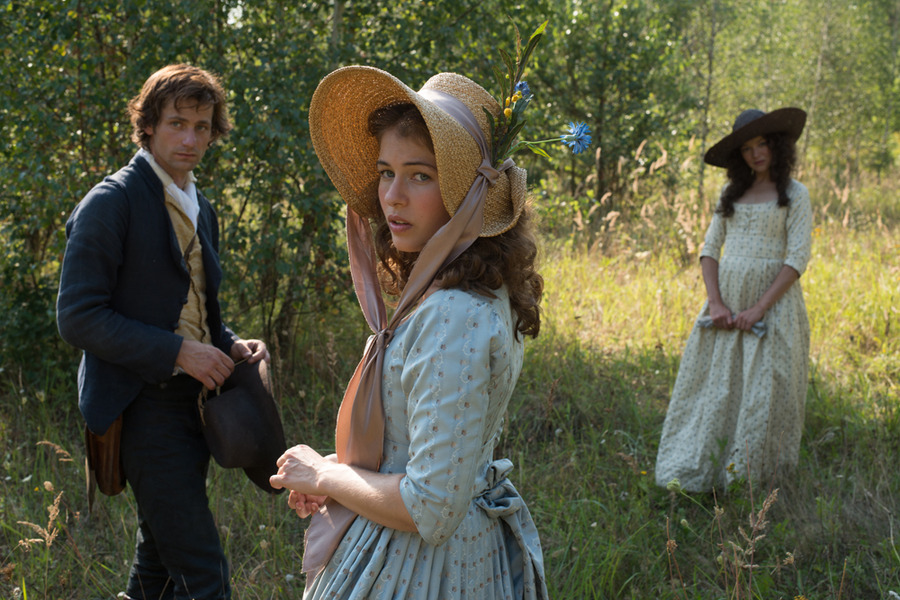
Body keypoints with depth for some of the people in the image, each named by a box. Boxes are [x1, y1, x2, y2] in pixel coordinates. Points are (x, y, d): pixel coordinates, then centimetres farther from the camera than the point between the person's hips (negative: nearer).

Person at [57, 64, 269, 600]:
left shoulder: (201, 210, 15)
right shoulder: (111, 203, -10)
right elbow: (78, 315, -16)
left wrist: (232, 345, 3)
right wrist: (177, 352, -21)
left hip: (194, 399, 9)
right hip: (145, 406, -8)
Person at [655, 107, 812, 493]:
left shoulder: (794, 194, 0)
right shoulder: (731, 193, 13)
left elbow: (797, 259, -8)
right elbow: (710, 248, 9)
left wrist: (759, 309, -15)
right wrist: (715, 302, -6)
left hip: (772, 299, -4)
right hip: (726, 296, 4)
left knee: (762, 388, -3)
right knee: (713, 385, 3)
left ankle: (749, 478, 6)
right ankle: (691, 476, 8)